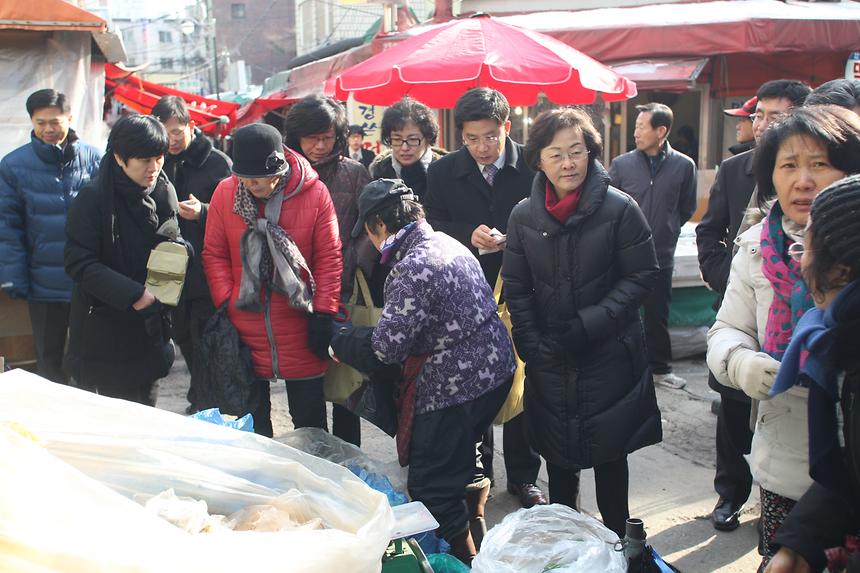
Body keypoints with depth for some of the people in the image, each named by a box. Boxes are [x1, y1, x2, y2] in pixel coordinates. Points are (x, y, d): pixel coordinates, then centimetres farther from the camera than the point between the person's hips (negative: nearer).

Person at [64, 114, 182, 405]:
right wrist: (132, 294, -24)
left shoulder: (164, 192, 5)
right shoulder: (94, 198, -13)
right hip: (105, 327, -5)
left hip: (151, 326, 6)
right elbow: (78, 262, -16)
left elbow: (176, 245, 17)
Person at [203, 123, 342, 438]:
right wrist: (225, 303, -7)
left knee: (309, 420, 12)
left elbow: (329, 257, -7)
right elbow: (214, 254, 2)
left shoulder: (315, 193, -10)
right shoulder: (225, 192, -5)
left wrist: (324, 312, -10)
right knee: (251, 422, 16)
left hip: (300, 327, -2)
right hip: (244, 327, 2)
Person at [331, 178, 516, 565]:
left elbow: (388, 347, -22)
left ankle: (463, 558, 17)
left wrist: (339, 342, -3)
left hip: (456, 387, -10)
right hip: (495, 370, 10)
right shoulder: (448, 243, 7)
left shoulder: (412, 267, -23)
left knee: (432, 488, 4)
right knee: (462, 457, 30)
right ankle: (475, 530, 46)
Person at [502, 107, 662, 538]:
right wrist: (532, 346, -6)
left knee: (610, 454, 10)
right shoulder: (523, 216, -2)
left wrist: (592, 323, -17)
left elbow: (641, 276, -8)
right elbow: (515, 288, 3)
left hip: (609, 354, -3)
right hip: (549, 359, 3)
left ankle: (615, 538, 29)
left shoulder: (620, 209, -11)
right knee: (557, 454, 14)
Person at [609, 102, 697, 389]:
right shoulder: (621, 164, -3)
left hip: (662, 255, 0)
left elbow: (687, 209, 11)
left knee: (658, 314, 12)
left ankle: (659, 367, 27)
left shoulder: (684, 166, -2)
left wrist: (666, 230, 13)